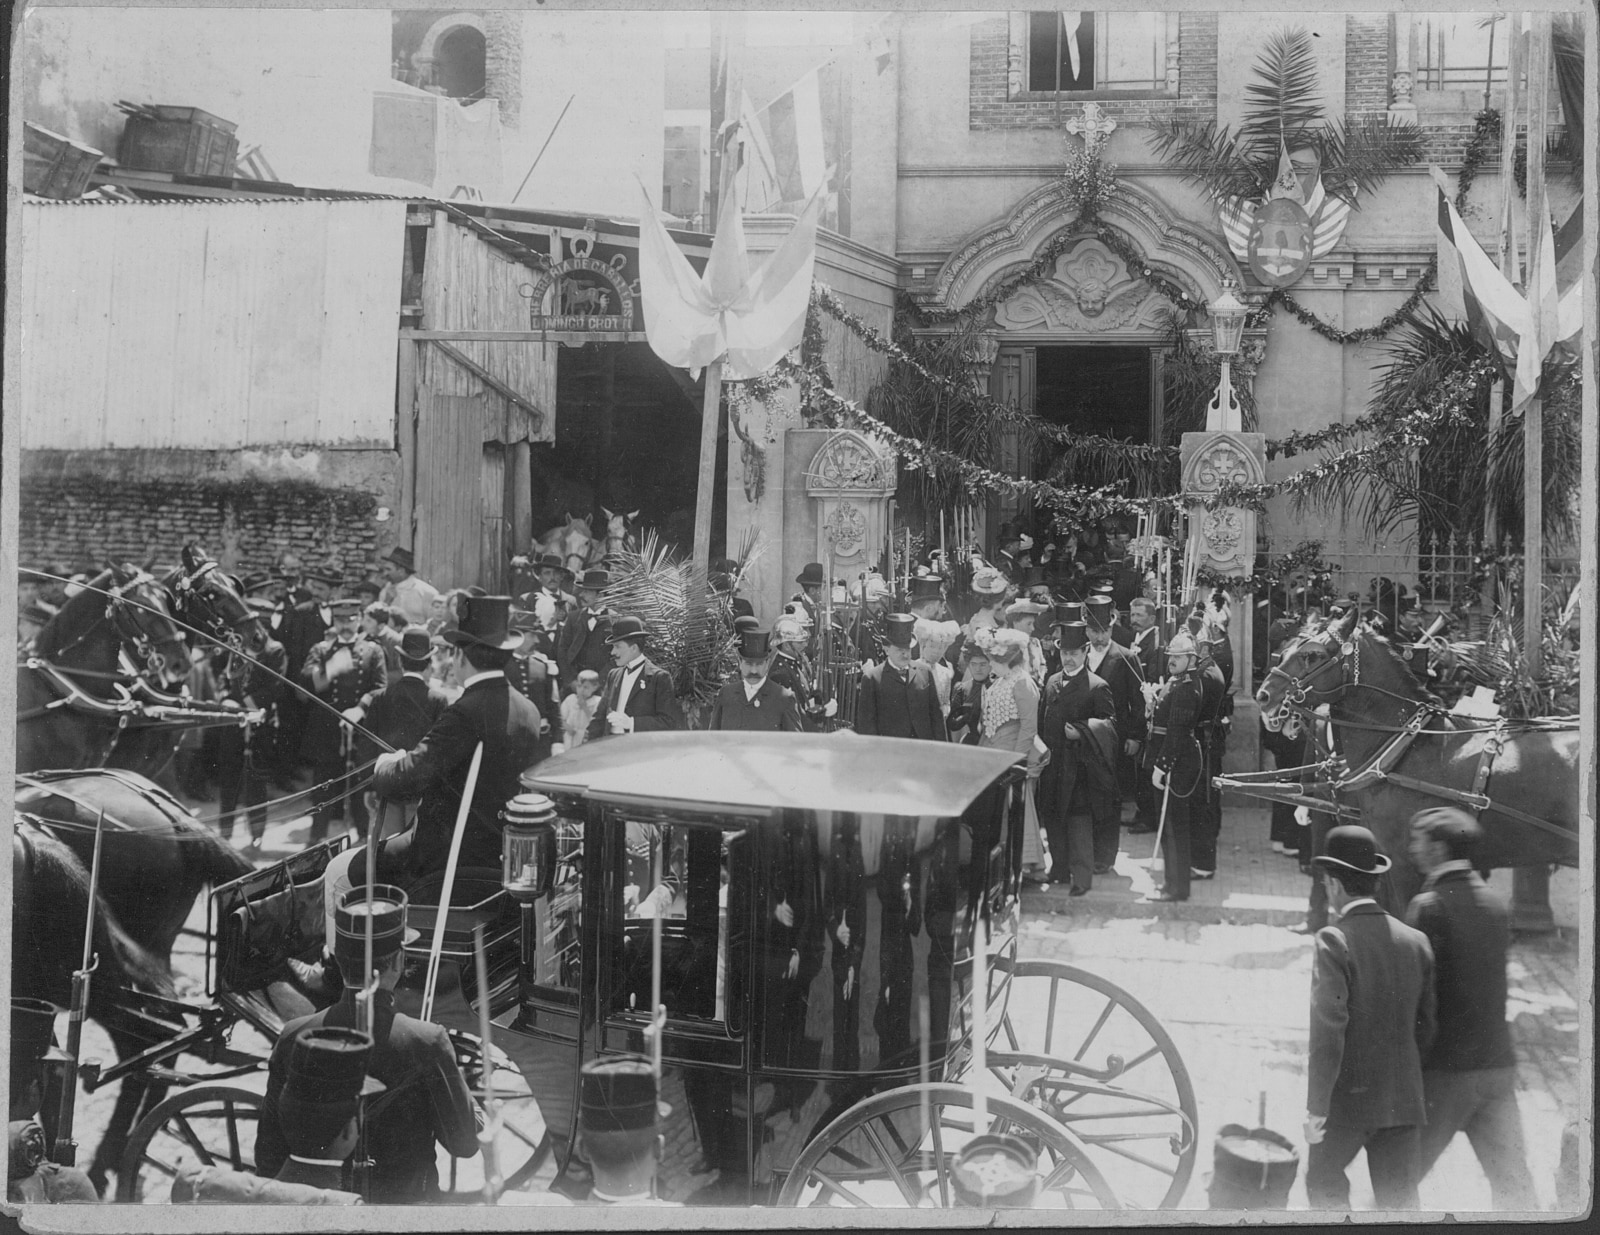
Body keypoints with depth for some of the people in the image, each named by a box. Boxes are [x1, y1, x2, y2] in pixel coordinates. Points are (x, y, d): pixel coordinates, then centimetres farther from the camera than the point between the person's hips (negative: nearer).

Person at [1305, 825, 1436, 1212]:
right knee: (1400, 1200, 10)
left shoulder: (1333, 941, -15)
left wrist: (1316, 1107, -14)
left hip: (1350, 1096, -5)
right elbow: (1424, 1026, 9)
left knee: (1323, 1179, 18)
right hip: (1404, 1099, 5)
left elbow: (1328, 1029, -19)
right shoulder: (1416, 941, 3)